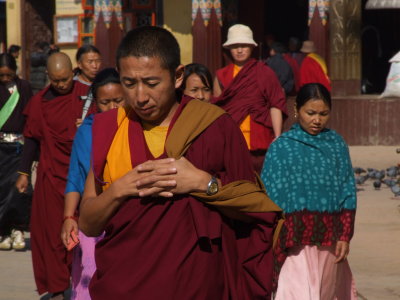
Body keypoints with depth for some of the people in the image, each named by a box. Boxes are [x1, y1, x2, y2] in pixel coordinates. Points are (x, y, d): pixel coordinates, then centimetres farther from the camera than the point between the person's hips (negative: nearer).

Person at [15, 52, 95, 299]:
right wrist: (24, 173, 7)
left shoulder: (86, 94, 0)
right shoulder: (40, 102, 2)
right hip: (52, 175, 0)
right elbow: (32, 139, 7)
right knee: (53, 231, 1)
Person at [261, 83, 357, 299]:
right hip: (296, 238, -3)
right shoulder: (281, 147, 0)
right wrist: (274, 244, -5)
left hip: (329, 238, 3)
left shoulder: (336, 144, 8)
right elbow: (270, 198, 0)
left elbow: (347, 194, 8)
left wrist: (345, 236, 1)